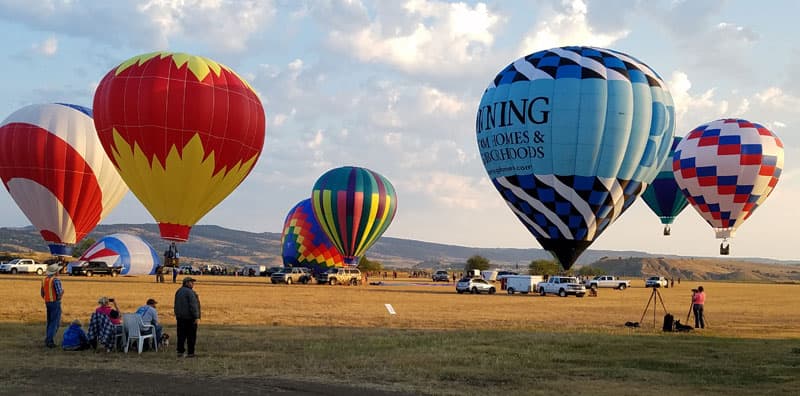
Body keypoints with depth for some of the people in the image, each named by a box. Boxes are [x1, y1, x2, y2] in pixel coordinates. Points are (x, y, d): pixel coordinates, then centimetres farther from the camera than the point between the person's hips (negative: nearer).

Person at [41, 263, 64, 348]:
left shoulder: (44, 280, 8)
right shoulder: (56, 280, -16)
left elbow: (42, 294, 14)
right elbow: (59, 293, -22)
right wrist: (62, 290, 0)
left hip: (47, 303, 8)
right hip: (56, 303, -8)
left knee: (49, 322, 16)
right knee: (55, 322, -4)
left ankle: (48, 340, 16)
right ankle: (49, 340, -10)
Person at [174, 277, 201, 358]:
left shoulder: (178, 291, 13)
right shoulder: (190, 292, -14)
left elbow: (176, 305, 19)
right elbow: (193, 305, -18)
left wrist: (177, 315, 24)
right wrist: (196, 317, -16)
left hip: (180, 317, 8)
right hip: (189, 317, -8)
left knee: (181, 335, 11)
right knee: (191, 336, -1)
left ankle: (180, 352, 11)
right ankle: (190, 352, -1)